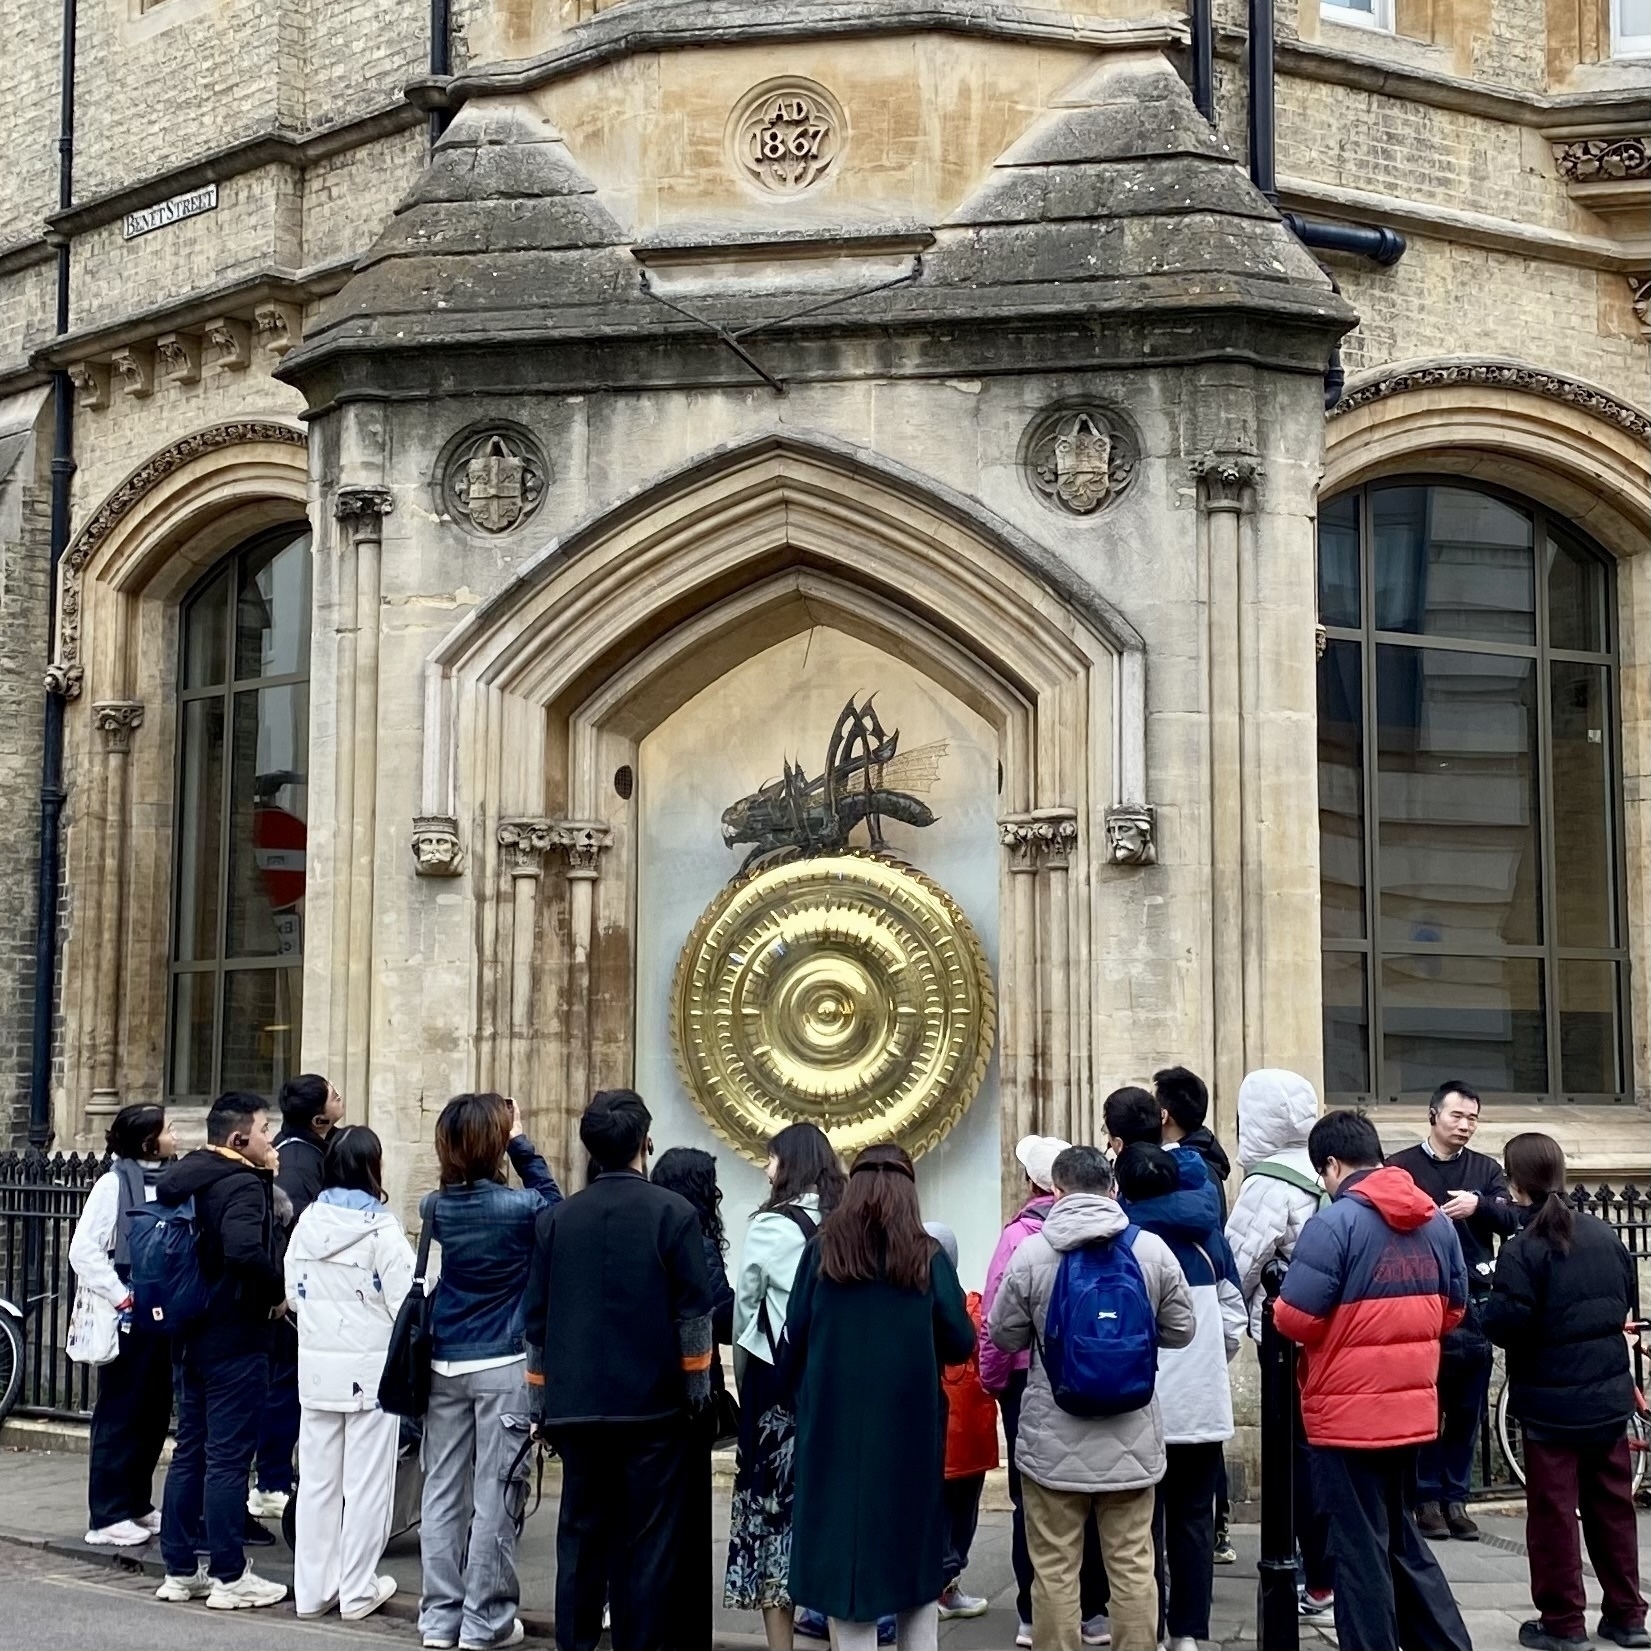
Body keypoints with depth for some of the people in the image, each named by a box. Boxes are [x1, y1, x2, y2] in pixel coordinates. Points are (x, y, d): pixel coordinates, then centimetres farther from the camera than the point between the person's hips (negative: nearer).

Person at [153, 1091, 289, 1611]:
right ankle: (228, 1577, 3)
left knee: (189, 1449, 14)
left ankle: (179, 1570, 20)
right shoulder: (244, 1184, -18)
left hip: (190, 1333, 9)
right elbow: (245, 1250, -33)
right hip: (235, 1338, -9)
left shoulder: (180, 1179, 10)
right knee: (228, 1456, -3)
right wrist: (279, 1288, -18)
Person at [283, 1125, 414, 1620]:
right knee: (366, 1481, 4)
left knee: (317, 1478, 11)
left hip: (317, 1365, 5)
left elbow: (293, 1294, 8)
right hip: (369, 1368, -5)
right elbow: (405, 1302, -14)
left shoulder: (307, 1221, 2)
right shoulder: (380, 1228, -13)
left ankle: (312, 1588, 17)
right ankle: (358, 1590, 9)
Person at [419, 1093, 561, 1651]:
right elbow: (554, 1201, 10)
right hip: (502, 1367, -4)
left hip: (445, 1364, 4)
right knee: (493, 1496, 1)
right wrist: (522, 1145, 8)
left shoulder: (437, 1208, -1)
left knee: (442, 1491, 8)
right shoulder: (519, 1207, -12)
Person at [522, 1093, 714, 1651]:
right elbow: (693, 1313, -6)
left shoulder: (556, 1219, 5)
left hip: (577, 1405, 3)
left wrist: (542, 1401, 16)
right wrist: (697, 1391, 4)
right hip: (653, 1402, -3)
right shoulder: (674, 1213, -5)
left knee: (581, 1536, 8)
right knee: (648, 1541, 1)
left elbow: (536, 1318, 9)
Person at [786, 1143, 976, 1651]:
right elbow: (961, 1343, -5)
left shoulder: (822, 1251, -2)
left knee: (844, 1551, 4)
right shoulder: (927, 1256, -3)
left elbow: (795, 1337, -3)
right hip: (909, 1423, 1)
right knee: (915, 1550, 14)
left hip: (835, 1422, 0)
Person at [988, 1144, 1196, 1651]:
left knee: (1055, 1569, 6)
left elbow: (1005, 1336, 0)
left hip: (1053, 1440, -2)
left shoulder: (1030, 1252, -10)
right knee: (1132, 1567, 9)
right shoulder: (1152, 1248, -5)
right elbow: (1181, 1330, 5)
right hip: (1131, 1438, 2)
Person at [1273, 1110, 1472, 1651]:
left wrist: (1277, 1311, 2)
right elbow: (1453, 1308, 16)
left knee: (1360, 1550, 5)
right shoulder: (1436, 1220, 6)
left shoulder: (1335, 1223, -17)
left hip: (1349, 1414, -7)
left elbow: (1296, 1318, -19)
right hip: (1411, 1409, 7)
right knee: (1401, 1538, 21)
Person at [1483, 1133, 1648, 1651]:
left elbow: (1506, 1323, -21)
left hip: (1553, 1402, -6)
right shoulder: (1603, 1234, 3)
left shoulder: (1522, 1249, -17)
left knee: (1554, 1511, 3)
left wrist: (1488, 1307, -2)